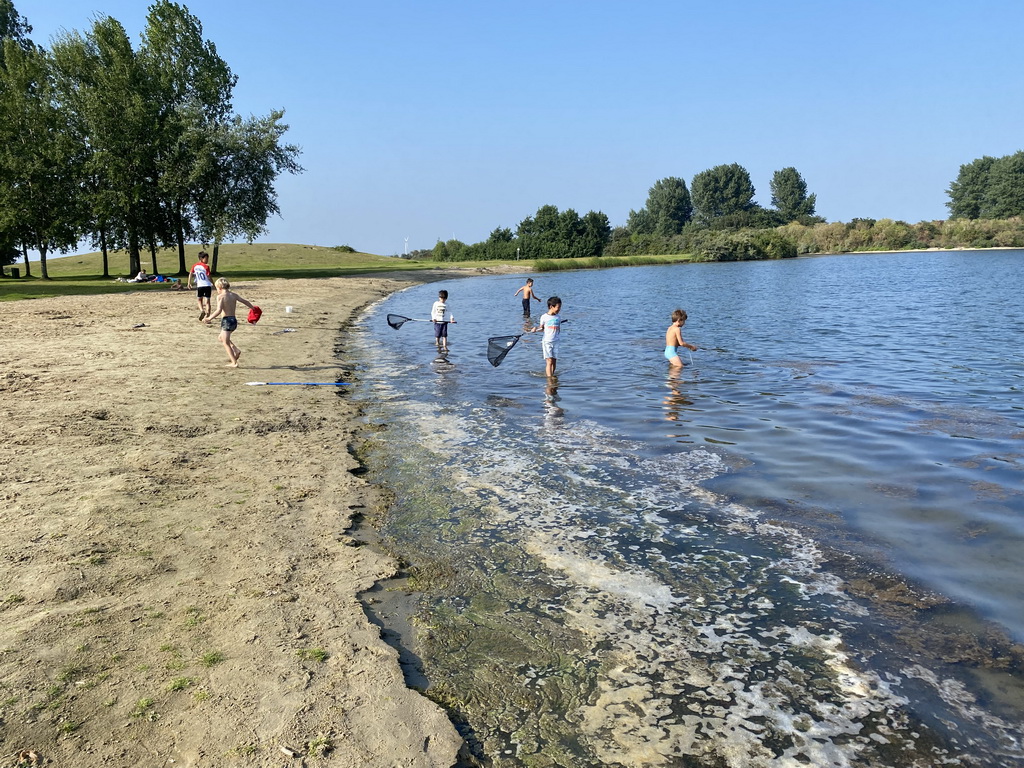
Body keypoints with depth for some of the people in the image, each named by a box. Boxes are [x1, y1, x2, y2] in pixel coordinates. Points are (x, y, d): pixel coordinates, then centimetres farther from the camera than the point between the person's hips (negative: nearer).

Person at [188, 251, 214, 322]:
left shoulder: (195, 266, 4)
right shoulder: (206, 266, -9)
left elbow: (190, 274, 1)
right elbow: (209, 277, -11)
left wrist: (189, 283, 7)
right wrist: (214, 284, -2)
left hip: (199, 285, 3)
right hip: (207, 285, -2)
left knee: (199, 299, 21)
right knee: (207, 301, 3)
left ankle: (201, 310, -6)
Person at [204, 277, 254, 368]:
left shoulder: (220, 296, -9)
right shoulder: (234, 294, 8)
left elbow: (219, 310, -19)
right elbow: (245, 301, 12)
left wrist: (209, 318, -14)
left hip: (226, 320, -7)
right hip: (234, 320, 7)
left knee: (226, 342, 4)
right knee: (222, 337, 27)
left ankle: (234, 363, 3)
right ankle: (236, 350, 11)